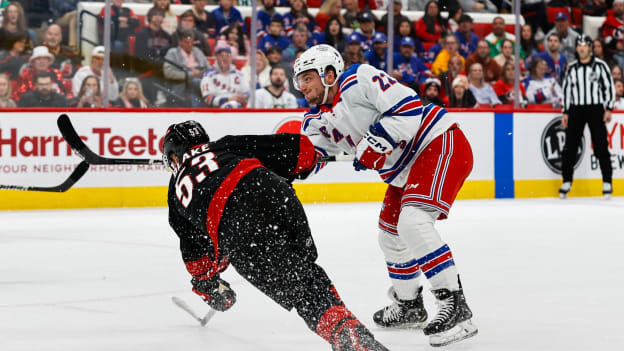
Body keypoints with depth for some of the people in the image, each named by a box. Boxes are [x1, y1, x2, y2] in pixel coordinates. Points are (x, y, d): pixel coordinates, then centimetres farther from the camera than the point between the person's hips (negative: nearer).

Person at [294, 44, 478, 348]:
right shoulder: (317, 120, 8)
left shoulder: (359, 81, -19)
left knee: (412, 222, -26)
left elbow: (408, 106, -24)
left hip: (441, 144, -11)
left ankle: (455, 306, -26)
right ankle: (409, 305, 40)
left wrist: (375, 143, -29)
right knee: (391, 235, 19)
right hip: (404, 171, 11)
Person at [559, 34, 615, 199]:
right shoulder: (572, 68, 11)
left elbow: (609, 87, -1)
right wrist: (565, 112, 9)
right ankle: (567, 182, 7)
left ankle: (607, 183, -1)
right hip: (576, 110, 3)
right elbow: (567, 90, 15)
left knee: (601, 147, -5)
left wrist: (608, 109, -8)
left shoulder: (600, 65, 0)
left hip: (595, 109, -3)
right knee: (570, 147, 0)